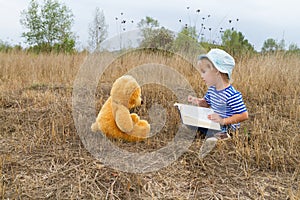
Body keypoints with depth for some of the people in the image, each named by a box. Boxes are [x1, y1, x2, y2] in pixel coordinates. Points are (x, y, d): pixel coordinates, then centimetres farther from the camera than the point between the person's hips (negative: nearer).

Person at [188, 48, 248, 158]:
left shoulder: (232, 95, -24)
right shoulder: (211, 89, 3)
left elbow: (244, 115, -23)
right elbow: (207, 103, 20)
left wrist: (223, 121, -30)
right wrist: (198, 101, -2)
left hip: (228, 125, -9)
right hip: (214, 122, 9)